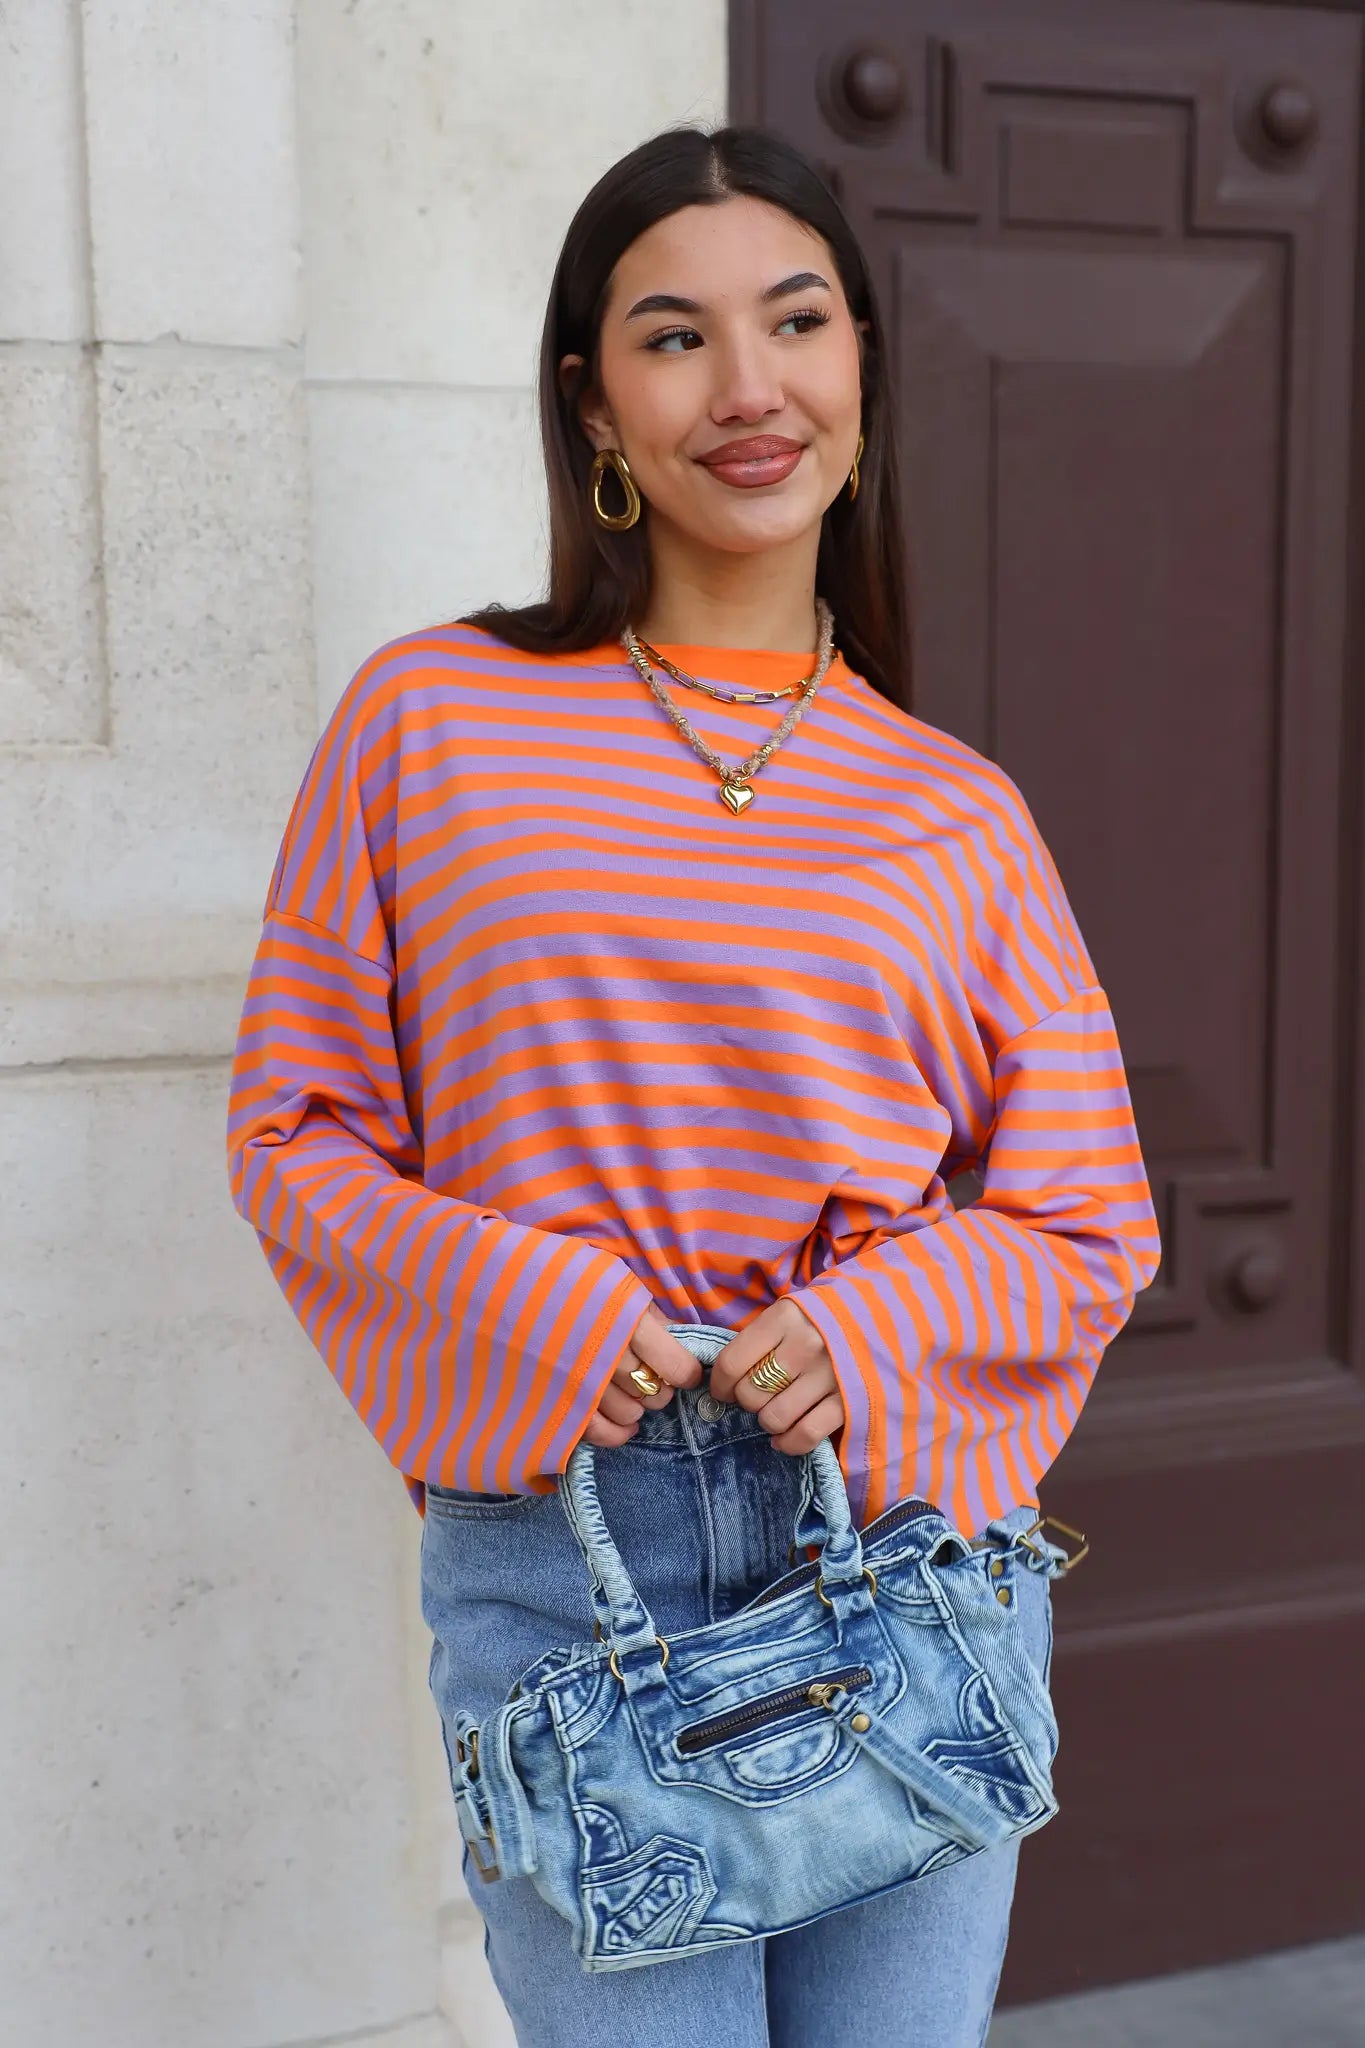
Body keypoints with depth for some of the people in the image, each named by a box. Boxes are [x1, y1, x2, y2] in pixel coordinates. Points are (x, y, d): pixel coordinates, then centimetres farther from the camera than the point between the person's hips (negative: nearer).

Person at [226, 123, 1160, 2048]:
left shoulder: (955, 810, 5)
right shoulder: (428, 718, 2)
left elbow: (1092, 1227, 7)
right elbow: (300, 1132, 3)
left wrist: (869, 1330, -11)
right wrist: (539, 1316, -12)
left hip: (906, 1531, 2)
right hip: (552, 1545, -2)